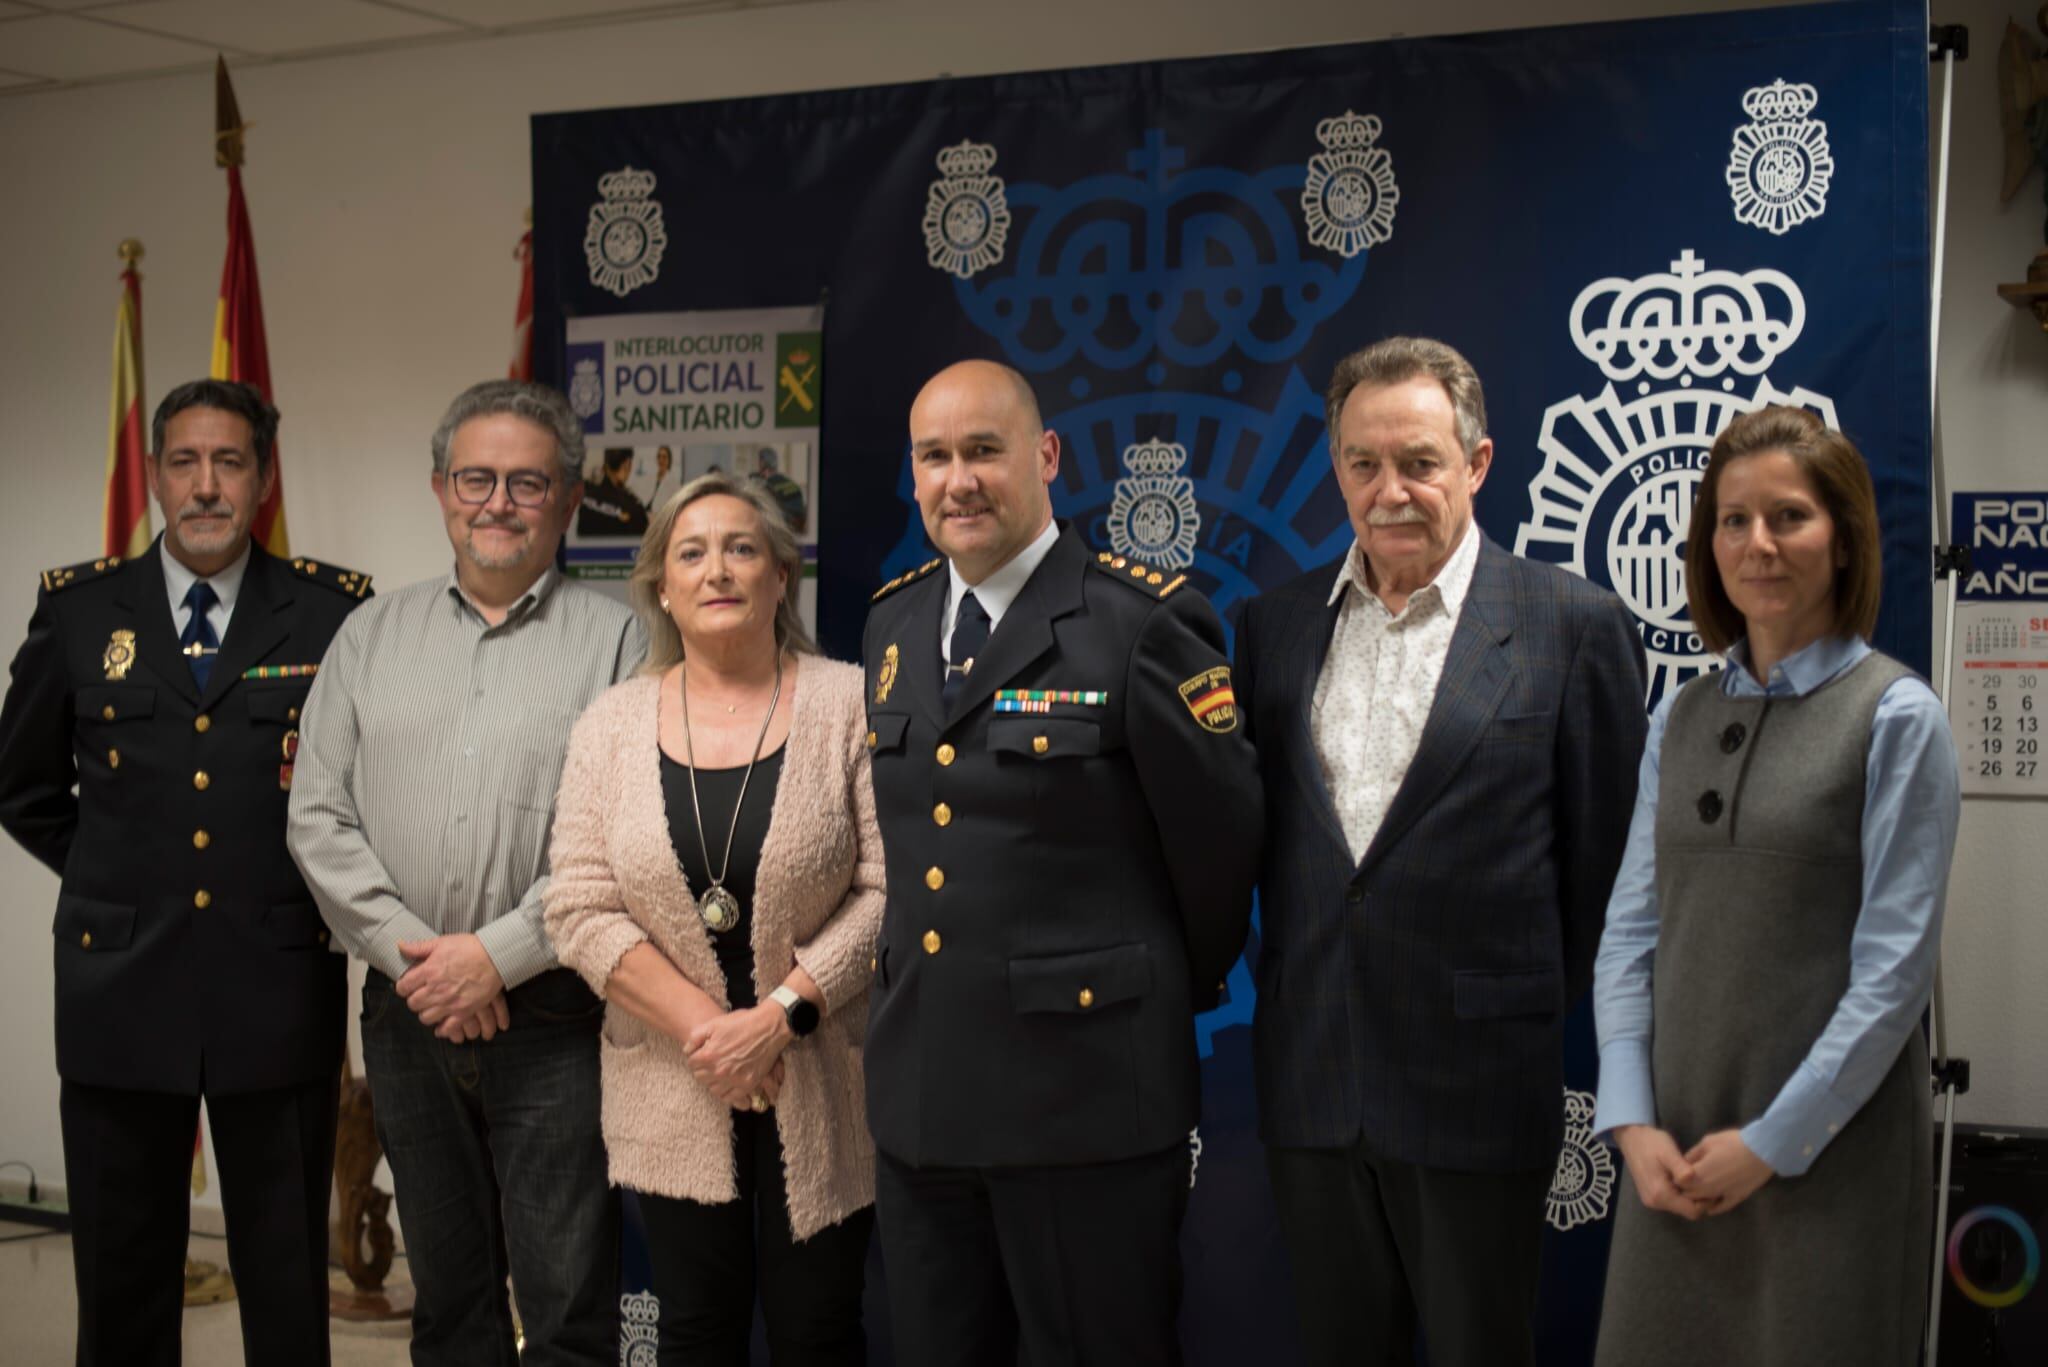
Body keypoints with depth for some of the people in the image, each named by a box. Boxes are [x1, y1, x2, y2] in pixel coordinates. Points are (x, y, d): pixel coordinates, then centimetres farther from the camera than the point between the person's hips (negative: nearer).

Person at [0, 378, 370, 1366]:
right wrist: (116, 881, 8)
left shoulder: (334, 611, -1)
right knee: (122, 1282, 12)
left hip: (279, 992, -1)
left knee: (288, 1284, 8)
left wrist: (326, 884, -1)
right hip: (120, 990, 2)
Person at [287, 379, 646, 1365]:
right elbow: (319, 815, 5)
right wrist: (408, 951, -7)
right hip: (409, 1013, 4)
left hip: (551, 1018, -3)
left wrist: (498, 955, -14)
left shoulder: (614, 641, 0)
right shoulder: (375, 635, 11)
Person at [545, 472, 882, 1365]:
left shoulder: (847, 705, -4)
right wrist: (701, 1026, -12)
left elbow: (888, 889, -9)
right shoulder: (612, 725, 3)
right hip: (676, 1094, 2)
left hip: (818, 1088, -2)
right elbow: (580, 908, -2)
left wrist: (780, 1016, -16)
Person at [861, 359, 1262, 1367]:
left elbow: (1219, 838, -5)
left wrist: (1172, 1000, 6)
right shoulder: (894, 622, 10)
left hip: (1086, 1092, -6)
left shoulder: (1148, 622, -11)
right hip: (918, 1089, 6)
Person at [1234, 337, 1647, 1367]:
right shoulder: (1275, 625, 7)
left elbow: (1603, 857, -2)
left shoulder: (1573, 626, -6)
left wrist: (1550, 1010, 1)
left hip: (1475, 1088, -4)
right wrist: (1282, 989, 8)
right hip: (1310, 1083, 4)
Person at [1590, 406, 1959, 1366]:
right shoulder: (1680, 720, 9)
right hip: (1679, 1153, 5)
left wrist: (1774, 1141, -12)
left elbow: (1896, 962, -11)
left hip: (1826, 1149, -4)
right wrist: (1632, 1122, -4)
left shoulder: (1896, 717, -7)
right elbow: (1631, 929, 6)